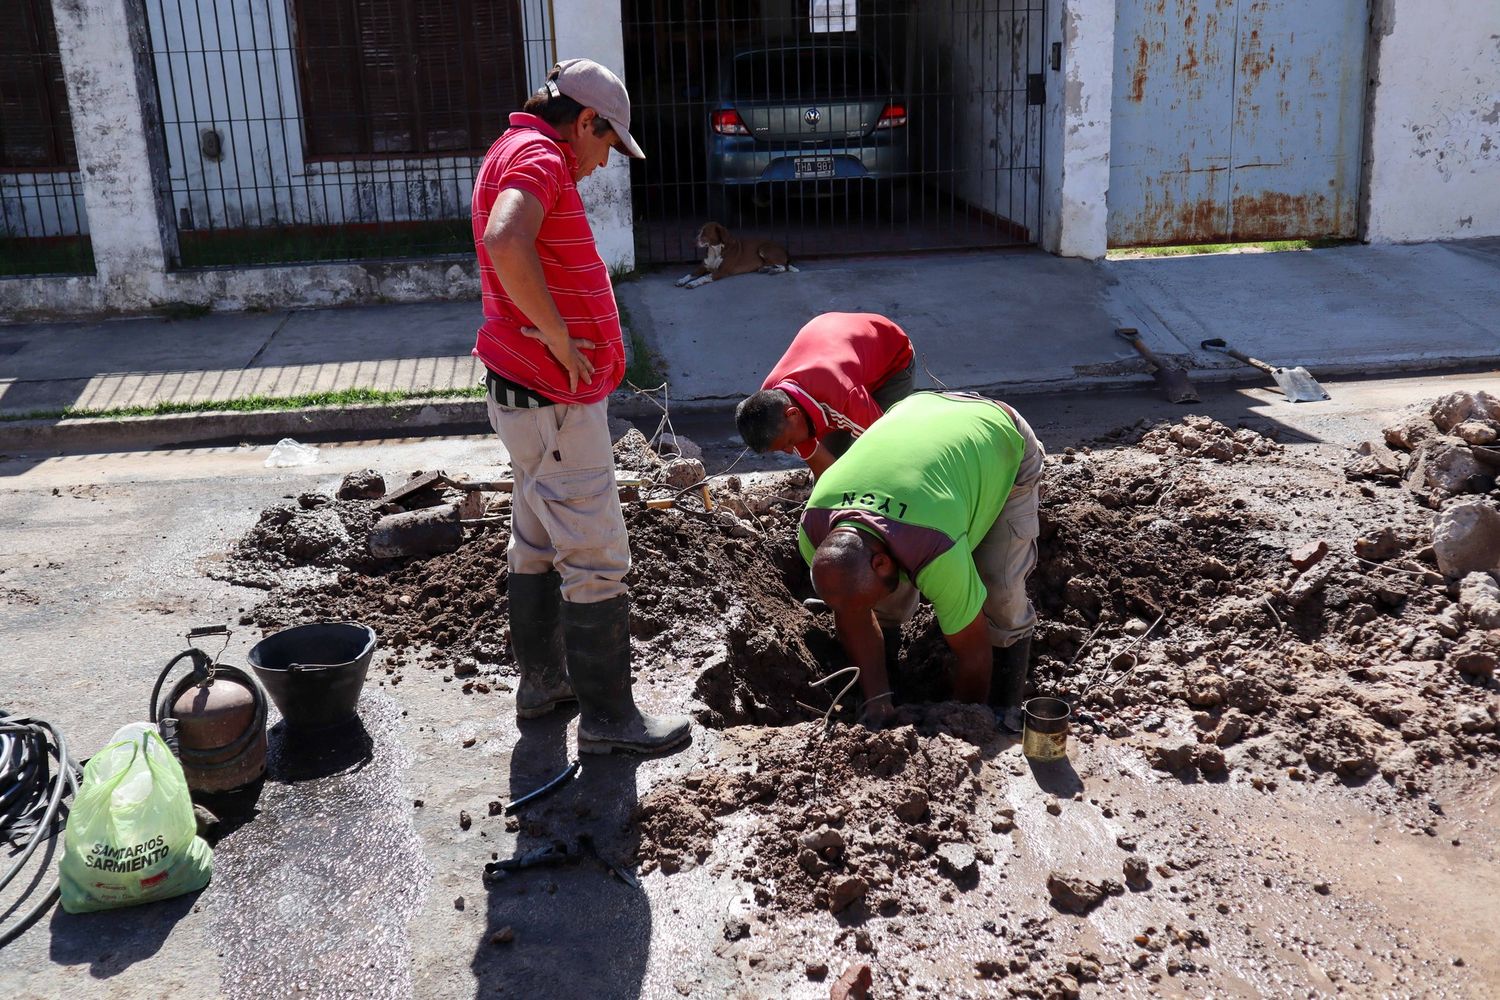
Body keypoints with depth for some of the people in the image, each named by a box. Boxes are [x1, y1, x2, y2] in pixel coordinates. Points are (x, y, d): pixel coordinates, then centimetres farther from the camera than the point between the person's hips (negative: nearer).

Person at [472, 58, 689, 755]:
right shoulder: (539, 157, -15)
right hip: (554, 398, -11)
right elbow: (505, 241, -36)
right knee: (596, 558, -4)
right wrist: (558, 337, -26)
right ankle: (606, 716, 4)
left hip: (529, 392, 11)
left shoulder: (519, 151, 18)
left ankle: (542, 678, 31)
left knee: (538, 541, 19)